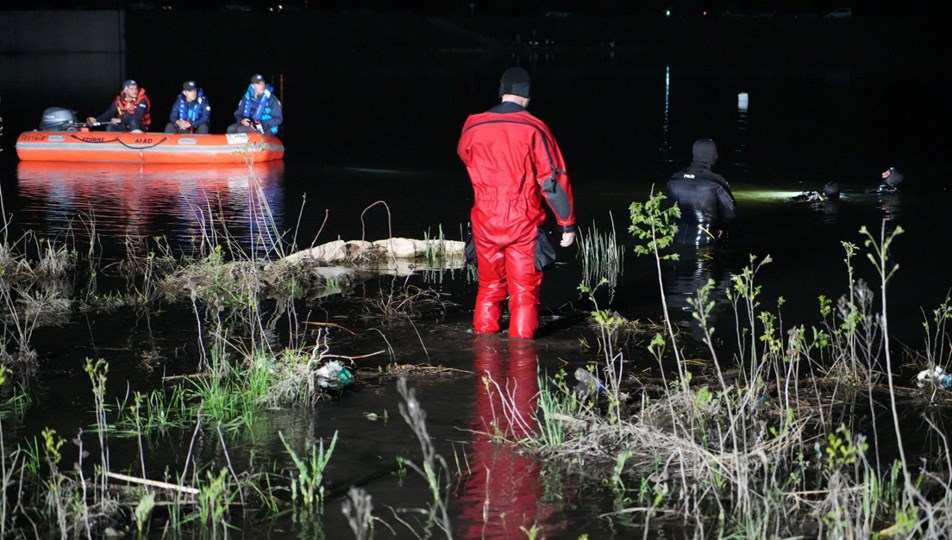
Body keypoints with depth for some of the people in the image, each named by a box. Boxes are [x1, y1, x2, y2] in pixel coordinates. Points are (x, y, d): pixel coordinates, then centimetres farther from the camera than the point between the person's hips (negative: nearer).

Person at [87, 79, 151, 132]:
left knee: (133, 122, -35)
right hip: (125, 127, 4)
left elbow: (138, 117, -28)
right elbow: (109, 113, 1)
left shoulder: (142, 100, -17)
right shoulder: (119, 100, 0)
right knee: (110, 127, -18)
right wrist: (96, 120, -15)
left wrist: (120, 120, -29)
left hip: (140, 127, -4)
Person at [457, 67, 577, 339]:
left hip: (485, 222, 3)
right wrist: (568, 223, -5)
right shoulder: (534, 128, -10)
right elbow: (554, 178, -10)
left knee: (489, 287, 18)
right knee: (524, 291, 6)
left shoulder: (473, 126, 0)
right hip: (524, 224, -3)